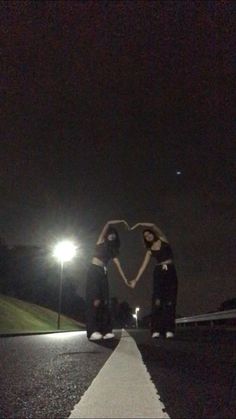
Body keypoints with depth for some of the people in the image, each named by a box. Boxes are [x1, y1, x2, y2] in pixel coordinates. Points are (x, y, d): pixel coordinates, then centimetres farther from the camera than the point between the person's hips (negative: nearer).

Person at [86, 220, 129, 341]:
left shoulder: (112, 250, 22)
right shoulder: (101, 241, 9)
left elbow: (118, 265, 13)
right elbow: (108, 224, 0)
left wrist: (125, 279, 4)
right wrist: (122, 221, 8)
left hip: (103, 273, 6)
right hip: (94, 271, -6)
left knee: (104, 302, -1)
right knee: (95, 300, -17)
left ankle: (105, 330, -3)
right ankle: (93, 331, -22)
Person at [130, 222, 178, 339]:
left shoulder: (163, 240, 7)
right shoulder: (150, 251, 12)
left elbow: (153, 226, -5)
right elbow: (143, 266, 6)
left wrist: (138, 224, 0)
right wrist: (136, 279, -2)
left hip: (170, 272, -1)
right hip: (159, 273, 1)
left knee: (170, 301, -6)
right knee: (157, 300, -12)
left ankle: (169, 330, -7)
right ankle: (156, 330, -15)